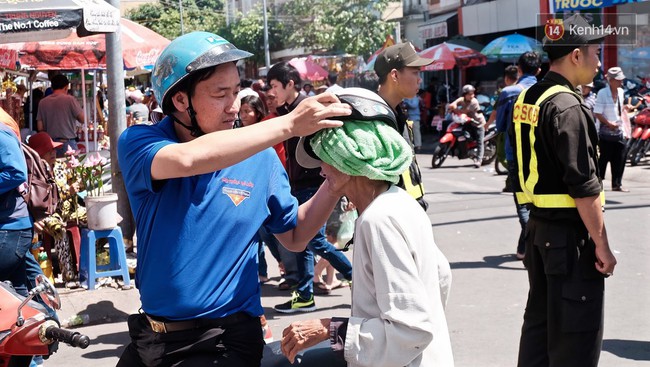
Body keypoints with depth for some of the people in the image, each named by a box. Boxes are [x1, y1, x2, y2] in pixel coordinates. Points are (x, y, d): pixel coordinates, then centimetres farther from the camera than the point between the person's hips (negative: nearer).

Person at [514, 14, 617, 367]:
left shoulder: (527, 98, 9)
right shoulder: (568, 106, -18)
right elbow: (584, 187, -21)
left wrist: (538, 219, 20)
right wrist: (601, 244, -16)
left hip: (538, 227, 9)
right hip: (570, 234, -9)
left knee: (539, 320, 18)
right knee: (576, 336, 0)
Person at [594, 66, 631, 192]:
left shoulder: (621, 92, 7)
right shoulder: (602, 93, -13)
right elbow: (597, 113, -15)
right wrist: (609, 124, -18)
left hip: (619, 132, 6)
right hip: (606, 132, -6)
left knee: (620, 159, 6)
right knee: (604, 158, -1)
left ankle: (617, 184, 15)